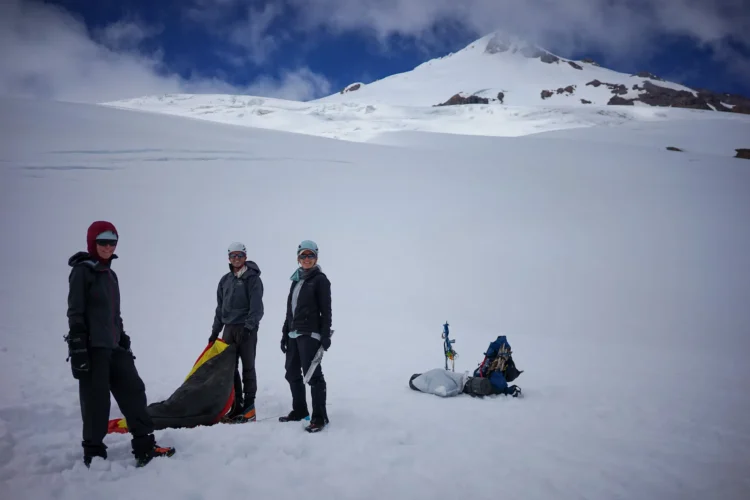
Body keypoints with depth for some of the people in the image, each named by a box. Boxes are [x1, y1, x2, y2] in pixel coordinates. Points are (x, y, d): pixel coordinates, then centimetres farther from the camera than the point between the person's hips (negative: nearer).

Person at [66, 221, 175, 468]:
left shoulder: (110, 274, 19)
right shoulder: (82, 271, -5)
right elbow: (75, 313, -12)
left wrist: (124, 340, 22)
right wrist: (78, 350, -18)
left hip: (114, 346, 8)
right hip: (92, 347, -8)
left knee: (133, 390, 3)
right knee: (96, 400, -4)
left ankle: (145, 446, 6)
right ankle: (93, 454, 9)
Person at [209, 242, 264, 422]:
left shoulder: (252, 278, -5)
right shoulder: (225, 280, 14)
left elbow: (256, 307, -12)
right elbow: (220, 308, 18)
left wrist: (249, 326, -22)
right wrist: (215, 331, 15)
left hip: (246, 328, -6)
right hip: (229, 328, 6)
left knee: (248, 368, -2)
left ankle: (249, 407, 3)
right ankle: (236, 405, 13)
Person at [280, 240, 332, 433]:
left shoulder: (320, 279, -4)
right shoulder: (296, 280, 16)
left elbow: (326, 310, -9)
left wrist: (326, 335, -16)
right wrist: (285, 333, 17)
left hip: (310, 334, -8)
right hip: (293, 333, 8)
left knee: (312, 375, -9)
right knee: (292, 374, 14)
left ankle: (319, 417, -3)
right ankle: (299, 410, 27)